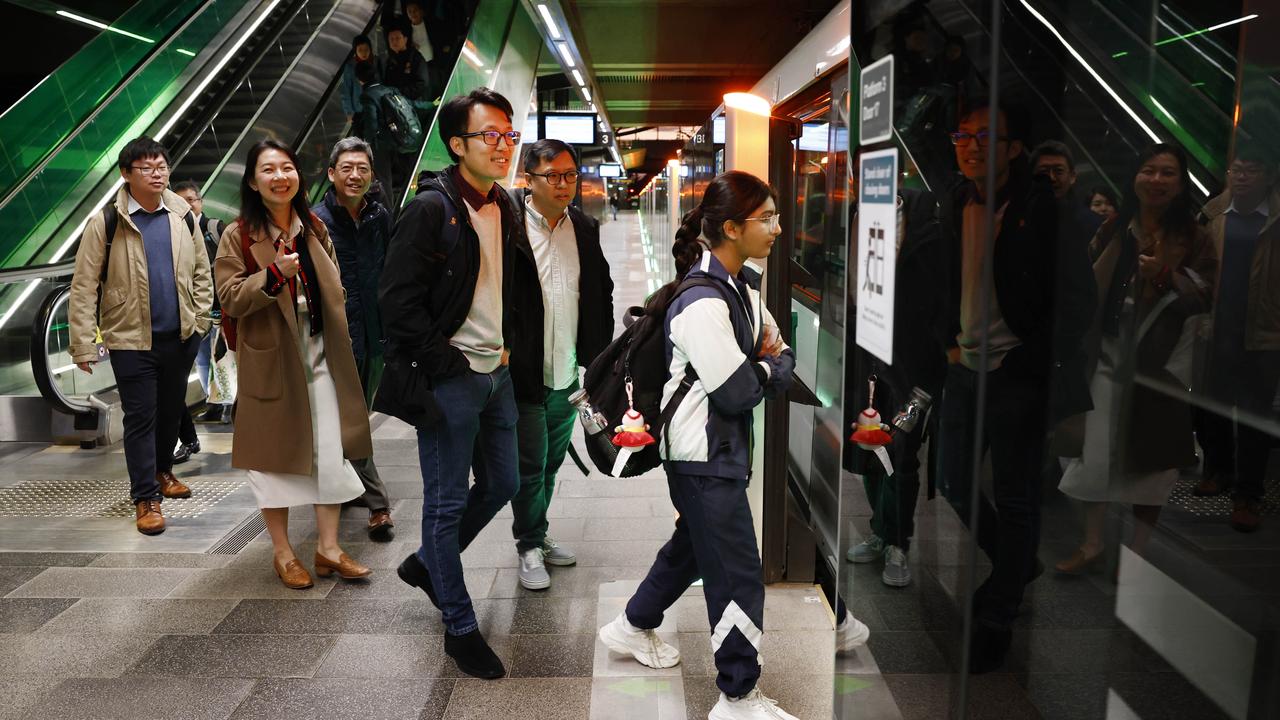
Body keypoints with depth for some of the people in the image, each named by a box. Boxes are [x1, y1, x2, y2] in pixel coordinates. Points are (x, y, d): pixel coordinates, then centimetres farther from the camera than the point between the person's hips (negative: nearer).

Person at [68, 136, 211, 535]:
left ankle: (163, 470, 39)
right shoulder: (106, 223, -9)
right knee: (141, 417, 1)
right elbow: (84, 287, -8)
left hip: (180, 337, 4)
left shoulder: (183, 216, 3)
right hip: (131, 340, -4)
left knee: (172, 409, 18)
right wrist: (84, 344, -11)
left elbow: (201, 270, 11)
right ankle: (145, 498, 10)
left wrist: (201, 318, 5)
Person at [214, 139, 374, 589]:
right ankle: (282, 552, 20)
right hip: (271, 359, -4)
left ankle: (328, 548, 14)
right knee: (276, 452, 5)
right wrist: (274, 274, -24)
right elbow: (230, 298, -10)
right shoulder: (238, 236, -4)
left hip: (320, 355, 4)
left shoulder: (314, 230, 11)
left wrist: (338, 344, 13)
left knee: (331, 451, 2)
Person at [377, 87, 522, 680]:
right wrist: (446, 364, -16)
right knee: (448, 502, 3)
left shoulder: (504, 209, 10)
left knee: (501, 484, 17)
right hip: (448, 380, -8)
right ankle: (459, 626, 18)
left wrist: (504, 346, 11)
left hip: (496, 373, 8)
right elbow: (398, 301, -17)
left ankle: (426, 563, 40)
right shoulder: (430, 208, -13)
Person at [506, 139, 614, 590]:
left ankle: (537, 535, 37)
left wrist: (599, 355, 9)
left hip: (568, 375, 6)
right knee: (530, 466, 5)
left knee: (551, 462, 19)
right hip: (524, 375, -6)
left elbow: (603, 292, 15)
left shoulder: (585, 229, 7)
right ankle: (529, 545, 24)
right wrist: (505, 355, -15)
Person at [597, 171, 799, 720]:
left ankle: (633, 628, 45)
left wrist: (763, 365, -12)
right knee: (738, 576, -1)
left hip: (722, 447, 10)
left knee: (693, 545, 25)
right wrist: (767, 367, -5)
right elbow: (738, 393, -24)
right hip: (704, 455, -10)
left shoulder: (741, 288, 8)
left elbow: (784, 361, 10)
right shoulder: (701, 303, -23)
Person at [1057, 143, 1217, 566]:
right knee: (1095, 453, 3)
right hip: (1113, 356, 1)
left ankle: (1138, 553, 20)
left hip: (1163, 363, -1)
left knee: (1151, 461, 5)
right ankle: (1091, 543, 20)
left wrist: (1166, 274, -16)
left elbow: (1203, 300, -4)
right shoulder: (1115, 231, 7)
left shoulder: (1193, 238, 2)